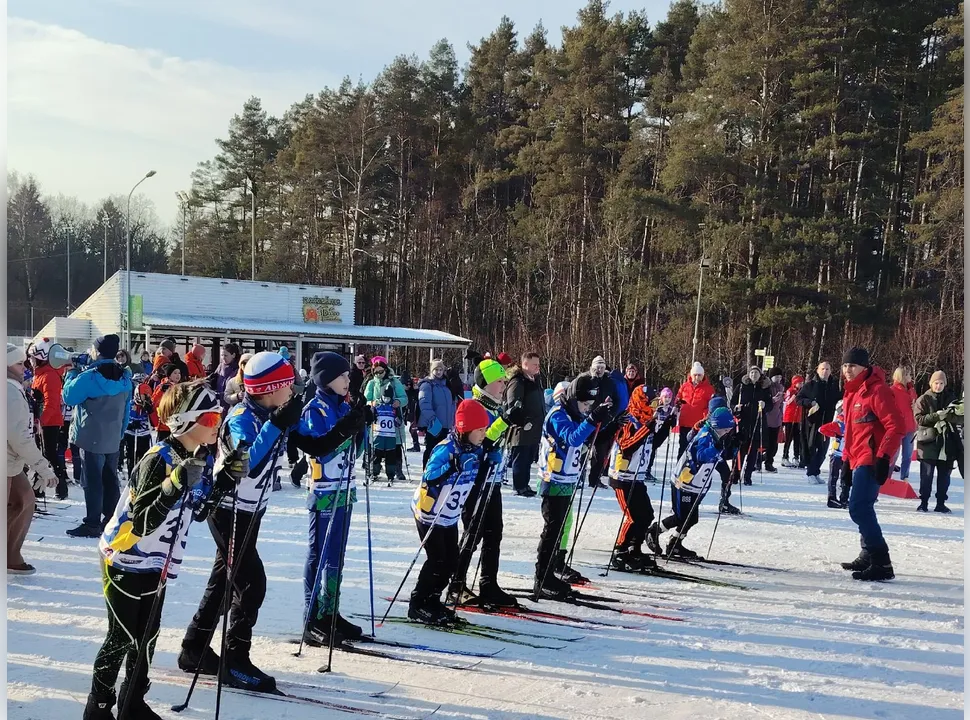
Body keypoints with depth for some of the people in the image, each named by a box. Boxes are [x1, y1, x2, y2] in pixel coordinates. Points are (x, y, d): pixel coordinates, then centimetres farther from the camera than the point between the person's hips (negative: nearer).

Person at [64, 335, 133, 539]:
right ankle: (112, 520, 18)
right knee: (110, 480, 12)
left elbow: (69, 396, -8)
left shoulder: (90, 377, -18)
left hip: (92, 438, -6)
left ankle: (92, 524, -1)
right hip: (114, 438, 6)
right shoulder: (124, 378, 4)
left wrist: (72, 372, 3)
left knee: (93, 482, -3)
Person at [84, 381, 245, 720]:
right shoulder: (159, 459, -26)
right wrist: (175, 485, -42)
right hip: (126, 559, -7)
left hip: (159, 562, 7)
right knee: (122, 637, 2)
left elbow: (198, 511, 8)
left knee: (147, 636, 13)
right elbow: (143, 522, -28)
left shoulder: (203, 459, -1)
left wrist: (227, 479, -4)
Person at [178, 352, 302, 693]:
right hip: (229, 510, -9)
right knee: (252, 582, -9)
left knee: (223, 579, 17)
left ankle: (194, 649, 29)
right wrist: (277, 424, -40)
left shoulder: (270, 415, 1)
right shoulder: (242, 418, -22)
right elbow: (248, 462, -38)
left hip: (250, 511, 9)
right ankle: (235, 661, 1)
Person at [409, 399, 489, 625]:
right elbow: (429, 477, -32)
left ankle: (432, 601, 22)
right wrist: (452, 467, -43)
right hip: (429, 513, -8)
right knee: (437, 560, -8)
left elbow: (474, 477, 16)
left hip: (450, 516, 8)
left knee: (452, 561, 6)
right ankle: (418, 605, 6)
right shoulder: (446, 449, -25)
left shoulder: (475, 450, 0)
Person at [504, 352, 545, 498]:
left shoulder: (534, 381, 17)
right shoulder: (517, 382, -13)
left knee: (529, 459, 14)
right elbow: (513, 405, -20)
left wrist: (542, 422, 23)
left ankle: (524, 485, 21)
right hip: (522, 430, -9)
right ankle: (519, 487, 2)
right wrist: (523, 422, -24)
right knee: (521, 459, -3)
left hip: (534, 430, 9)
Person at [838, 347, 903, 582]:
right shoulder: (852, 393, 16)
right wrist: (846, 459, 22)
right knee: (862, 509, 16)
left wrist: (883, 458, -22)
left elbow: (896, 427, -18)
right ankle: (869, 556, 27)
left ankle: (881, 563, -14)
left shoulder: (877, 391, -13)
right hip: (859, 460, 10)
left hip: (871, 461, -10)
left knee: (859, 509, -16)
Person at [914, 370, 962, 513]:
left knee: (944, 475, 6)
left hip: (948, 442, 3)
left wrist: (951, 416, -18)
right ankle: (924, 502, 7)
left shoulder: (951, 398, 8)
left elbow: (961, 419, 5)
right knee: (927, 475, -1)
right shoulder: (924, 399, 1)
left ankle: (941, 503, 14)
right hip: (929, 442, -2)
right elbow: (919, 419, -7)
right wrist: (937, 416, -21)